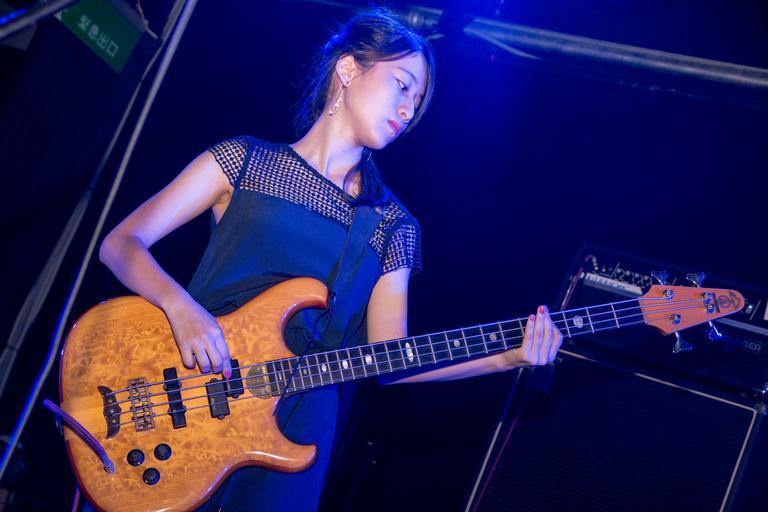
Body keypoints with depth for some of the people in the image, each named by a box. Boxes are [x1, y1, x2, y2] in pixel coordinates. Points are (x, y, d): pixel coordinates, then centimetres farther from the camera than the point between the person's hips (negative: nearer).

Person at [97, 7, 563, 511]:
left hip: (292, 433, 2)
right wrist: (181, 307, -20)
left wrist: (503, 358, -7)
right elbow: (122, 242, -1)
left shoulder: (393, 229, 10)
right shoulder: (244, 161, 3)